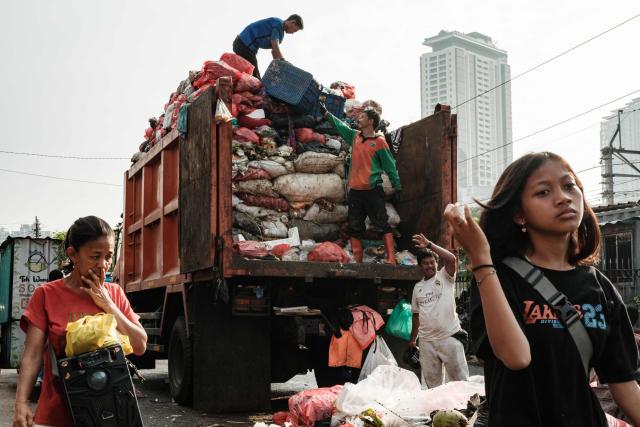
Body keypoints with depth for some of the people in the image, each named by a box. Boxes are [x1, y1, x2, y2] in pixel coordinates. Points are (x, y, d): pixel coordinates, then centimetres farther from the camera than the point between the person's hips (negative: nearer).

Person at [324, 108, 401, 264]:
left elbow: (390, 166, -5)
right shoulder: (355, 136, 11)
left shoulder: (379, 141, -6)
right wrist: (326, 113, 20)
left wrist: (398, 187, -5)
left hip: (373, 191, -7)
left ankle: (391, 260, -8)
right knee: (354, 227, 8)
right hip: (355, 191, 7)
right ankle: (357, 260, 15)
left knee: (382, 225, -6)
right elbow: (340, 126, 22)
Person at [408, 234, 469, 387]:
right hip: (426, 340, 5)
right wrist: (413, 339, 18)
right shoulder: (418, 287, 13)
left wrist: (429, 245, -20)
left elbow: (452, 259, -19)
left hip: (449, 337, -4)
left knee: (459, 380, 0)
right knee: (432, 382, 11)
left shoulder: (445, 277, 1)